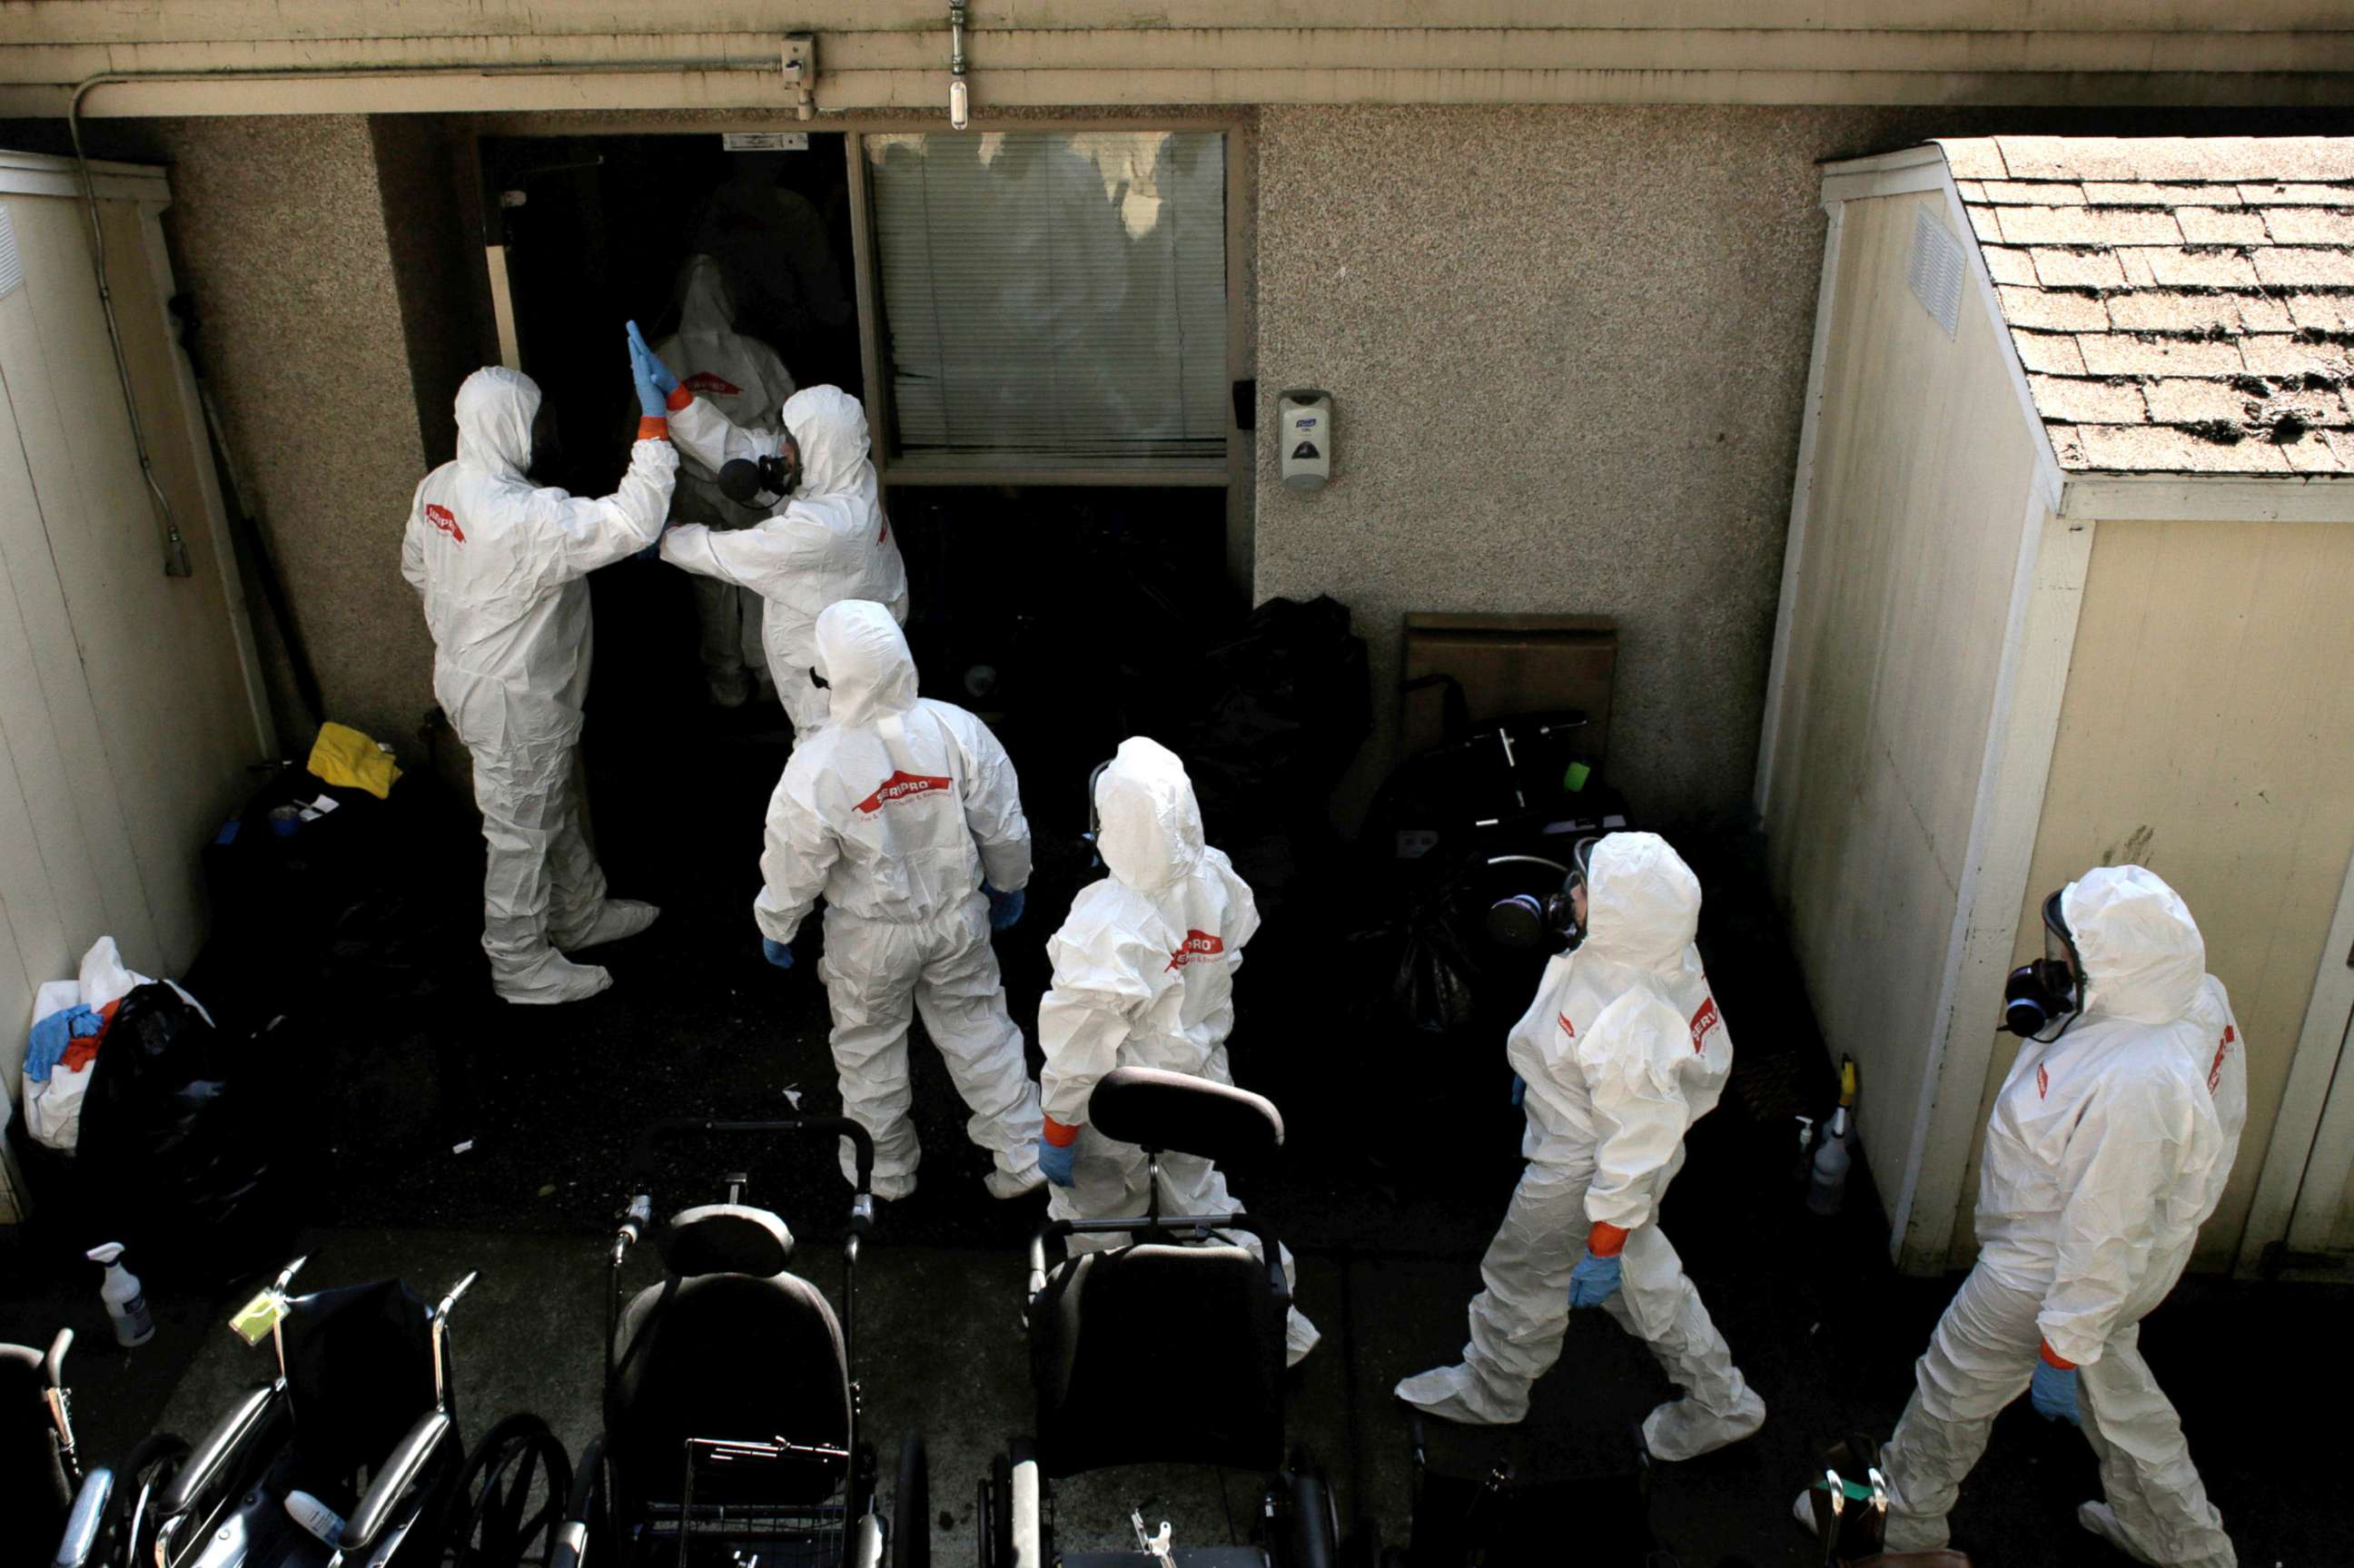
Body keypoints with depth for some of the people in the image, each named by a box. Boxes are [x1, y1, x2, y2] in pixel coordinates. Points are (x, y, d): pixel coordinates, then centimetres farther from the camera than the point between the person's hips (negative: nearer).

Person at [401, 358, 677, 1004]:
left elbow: (417, 568, 13)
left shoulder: (437, 487, -2)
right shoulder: (525, 516, -32)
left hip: (466, 672, 9)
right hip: (512, 701, -9)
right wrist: (654, 427, -28)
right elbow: (632, 524, -35)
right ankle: (521, 966, 25)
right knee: (521, 833, 8)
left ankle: (582, 914, 44)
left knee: (556, 808, 25)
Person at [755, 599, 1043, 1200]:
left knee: (869, 1044, 22)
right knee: (979, 1031, 21)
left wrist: (776, 927, 6)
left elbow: (794, 868, -14)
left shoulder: (816, 767, -28)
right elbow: (1003, 828, -8)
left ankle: (886, 1168, 42)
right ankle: (1022, 1158, 31)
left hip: (870, 938, -2)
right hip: (959, 921, 2)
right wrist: (1008, 885, 11)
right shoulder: (957, 729, -21)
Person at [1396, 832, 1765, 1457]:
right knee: (1643, 1274, 30)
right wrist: (1540, 1068, 22)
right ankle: (1719, 1400, 48)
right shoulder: (1658, 951, -15)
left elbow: (1635, 1155, -31)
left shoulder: (1630, 1034, -43)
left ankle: (1490, 1389, 50)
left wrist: (1603, 1251, -18)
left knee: (1525, 1277, 20)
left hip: (1581, 1177, -8)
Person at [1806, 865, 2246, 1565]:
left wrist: (2064, 1348, -19)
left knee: (1955, 1386, 15)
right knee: (2114, 1384, 32)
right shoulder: (2196, 996, -13)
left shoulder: (2133, 1087, -41)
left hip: (2048, 1272, -9)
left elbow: (2105, 1234, -31)